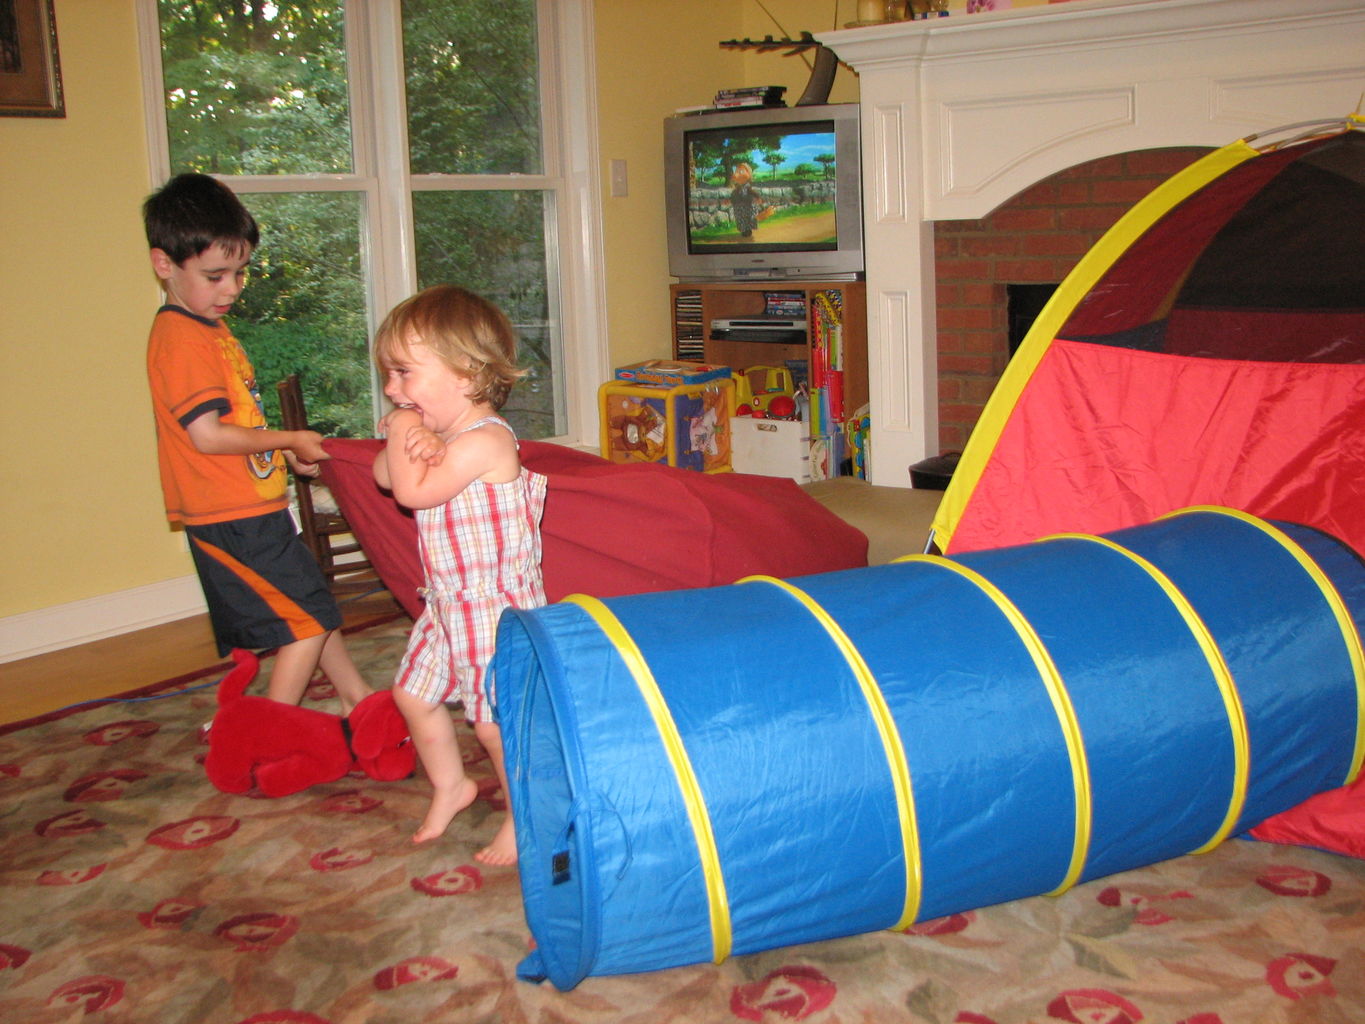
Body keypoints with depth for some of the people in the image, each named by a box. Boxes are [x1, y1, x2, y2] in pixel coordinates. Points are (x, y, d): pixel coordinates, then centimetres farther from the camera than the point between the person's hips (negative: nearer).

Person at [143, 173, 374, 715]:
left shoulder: (209, 328, 15)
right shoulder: (180, 337, -17)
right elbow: (206, 433, -24)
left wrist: (283, 450, 10)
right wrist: (289, 440, -13)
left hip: (254, 512, 10)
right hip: (232, 521, -10)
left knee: (312, 608, 19)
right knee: (311, 617, -5)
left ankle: (358, 698, 32)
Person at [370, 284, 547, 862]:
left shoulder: (485, 440, -23)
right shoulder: (447, 435, 7)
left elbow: (412, 491, -25)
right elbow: (385, 476, 8)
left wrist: (400, 432, -11)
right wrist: (408, 441, -13)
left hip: (496, 603, -10)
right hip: (448, 601, 10)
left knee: (497, 720, -2)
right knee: (414, 694, 18)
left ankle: (522, 816, 18)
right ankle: (450, 786, 38)